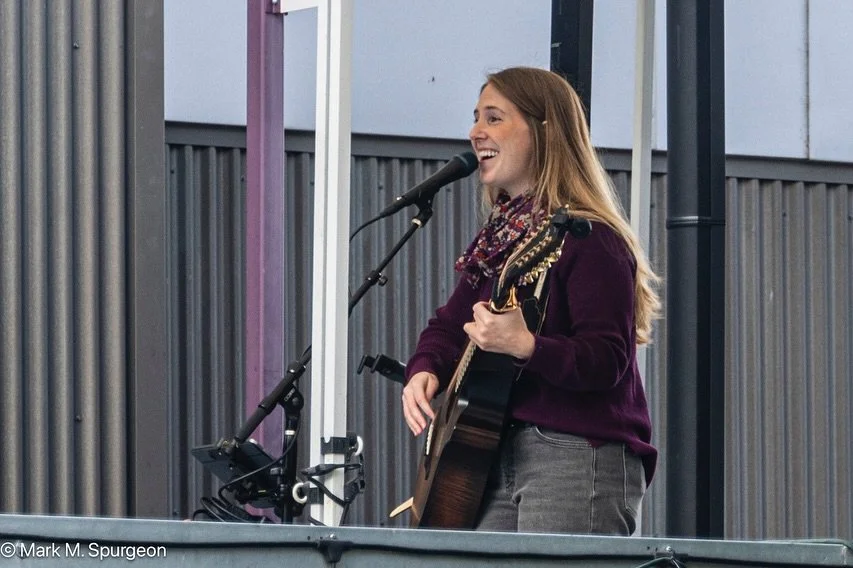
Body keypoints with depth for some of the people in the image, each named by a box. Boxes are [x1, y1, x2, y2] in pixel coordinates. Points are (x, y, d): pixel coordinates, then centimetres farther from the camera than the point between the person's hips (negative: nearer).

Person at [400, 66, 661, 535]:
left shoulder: (589, 240, -9)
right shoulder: (496, 240, 18)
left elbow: (607, 361, -17)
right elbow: (449, 327, 25)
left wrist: (524, 346, -32)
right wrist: (424, 371, 4)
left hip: (577, 457, -8)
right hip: (495, 458, 8)